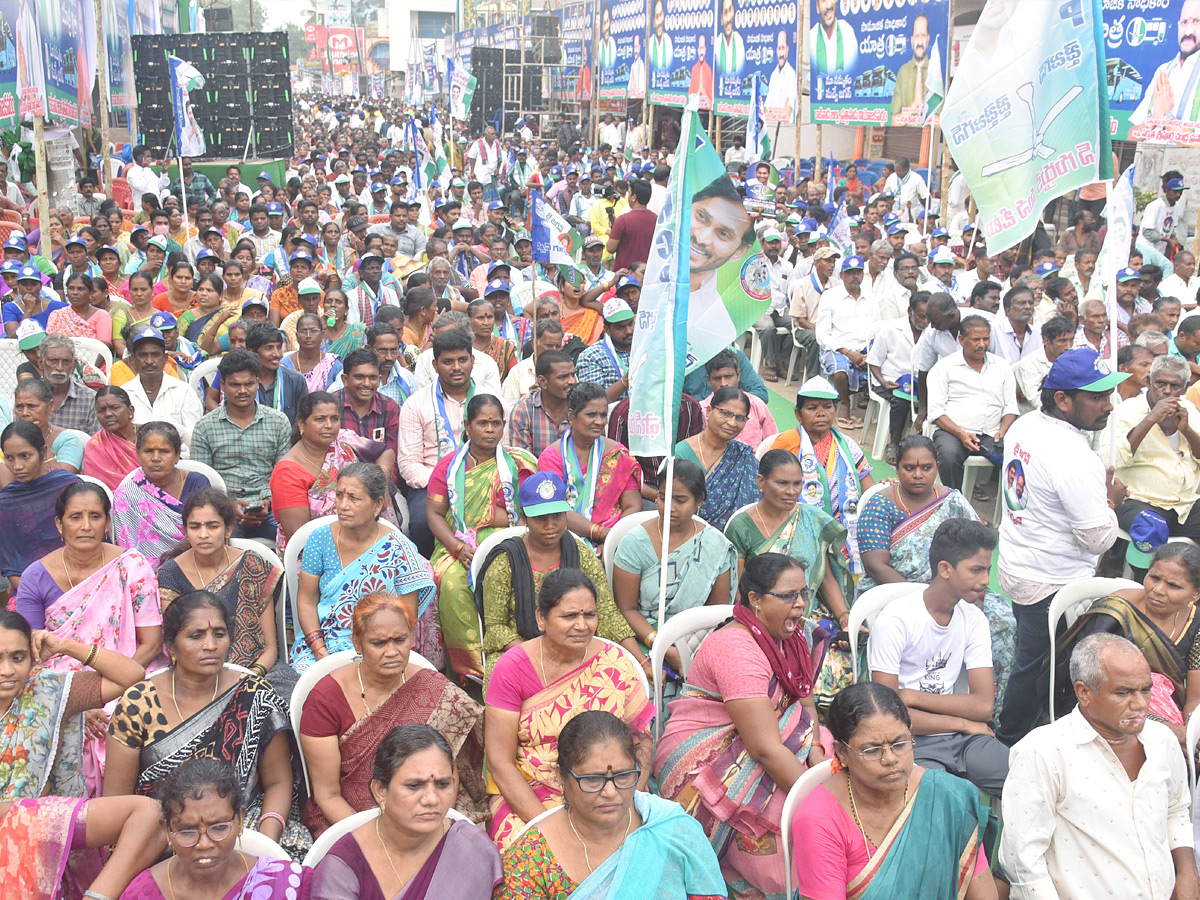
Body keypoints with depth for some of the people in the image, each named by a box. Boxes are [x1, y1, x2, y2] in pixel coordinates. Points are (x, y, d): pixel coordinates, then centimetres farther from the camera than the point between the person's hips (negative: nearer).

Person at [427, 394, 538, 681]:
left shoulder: (517, 464, 9)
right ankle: (471, 669, -22)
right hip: (456, 546, 1)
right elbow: (434, 513, 5)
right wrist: (459, 548, -11)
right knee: (452, 583, -30)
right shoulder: (449, 465, 12)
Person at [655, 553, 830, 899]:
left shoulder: (798, 634, 3)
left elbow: (806, 705, 6)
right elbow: (766, 748, -29)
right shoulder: (735, 649, -25)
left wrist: (816, 750, -15)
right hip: (701, 763, -9)